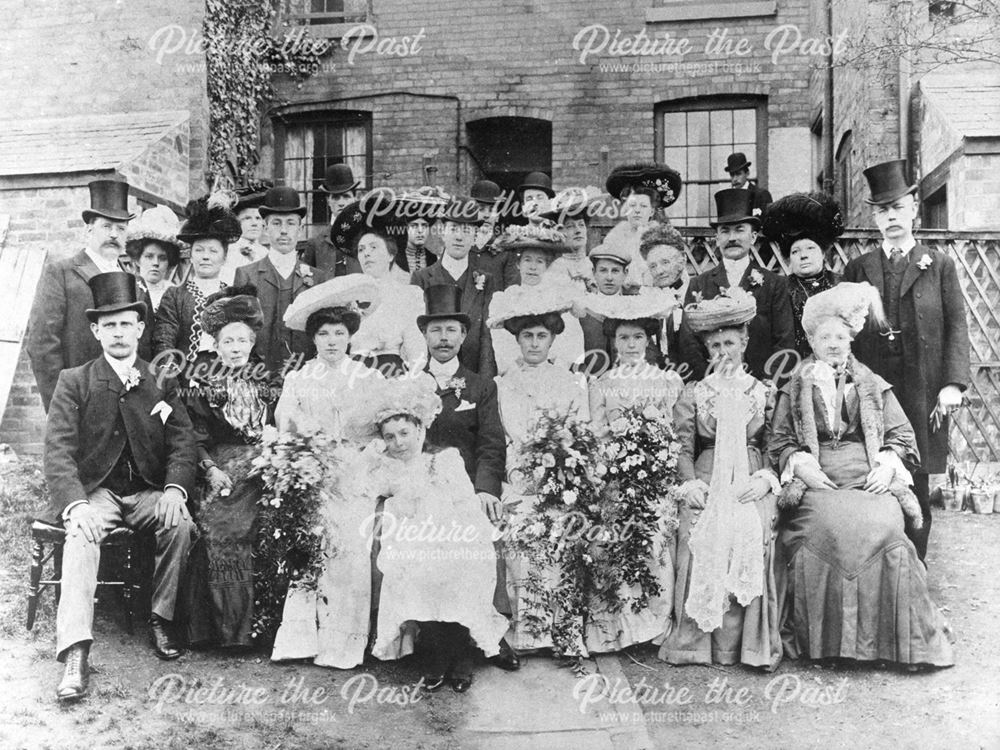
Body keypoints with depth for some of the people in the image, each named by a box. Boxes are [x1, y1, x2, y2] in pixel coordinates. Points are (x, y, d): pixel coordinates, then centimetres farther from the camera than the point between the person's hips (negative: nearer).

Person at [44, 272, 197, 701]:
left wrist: (175, 488, -20)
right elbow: (58, 450, -7)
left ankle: (162, 618, -9)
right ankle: (75, 655, -37)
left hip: (148, 493, 2)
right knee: (82, 536, -32)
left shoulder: (162, 383, 10)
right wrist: (75, 505, -26)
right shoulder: (74, 382, 4)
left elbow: (182, 442, 1)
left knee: (181, 523, -29)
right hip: (95, 491, -1)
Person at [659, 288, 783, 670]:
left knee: (752, 532, -28)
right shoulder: (693, 393, 14)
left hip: (751, 484, 0)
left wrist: (766, 478, -8)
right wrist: (691, 483, -9)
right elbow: (683, 448, 7)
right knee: (702, 537, -26)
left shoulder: (764, 392, 15)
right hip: (706, 484, 0)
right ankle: (698, 641, -15)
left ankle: (754, 643, -16)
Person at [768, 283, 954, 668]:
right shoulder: (794, 391, 18)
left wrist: (888, 464, -1)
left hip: (871, 481, 1)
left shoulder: (874, 387, 22)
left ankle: (902, 638, -16)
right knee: (828, 530, -34)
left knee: (883, 530, -31)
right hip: (817, 485, -1)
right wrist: (800, 464, -8)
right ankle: (822, 638, -21)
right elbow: (779, 442, 12)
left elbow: (902, 436, 18)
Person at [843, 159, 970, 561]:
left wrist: (953, 382, -9)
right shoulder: (857, 269, 12)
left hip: (922, 391, 0)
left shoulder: (939, 265, 10)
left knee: (915, 483, 3)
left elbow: (956, 326, 3)